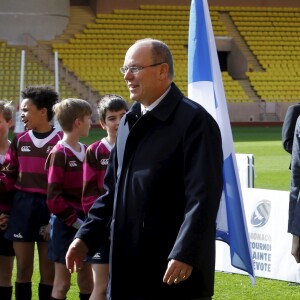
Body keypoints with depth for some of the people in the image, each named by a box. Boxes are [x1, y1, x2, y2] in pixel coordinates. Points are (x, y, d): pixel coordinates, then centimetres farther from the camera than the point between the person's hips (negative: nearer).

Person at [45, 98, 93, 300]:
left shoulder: (86, 152, 7)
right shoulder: (59, 154, -13)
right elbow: (54, 198, -16)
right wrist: (75, 221, -15)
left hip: (84, 223, 7)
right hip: (65, 225, -7)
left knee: (87, 281, 11)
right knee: (62, 283, 0)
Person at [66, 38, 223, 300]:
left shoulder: (194, 121, -11)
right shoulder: (129, 122, 16)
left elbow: (204, 196, -18)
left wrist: (185, 254, -25)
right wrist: (86, 237, 11)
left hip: (176, 269, -8)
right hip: (129, 268, 8)